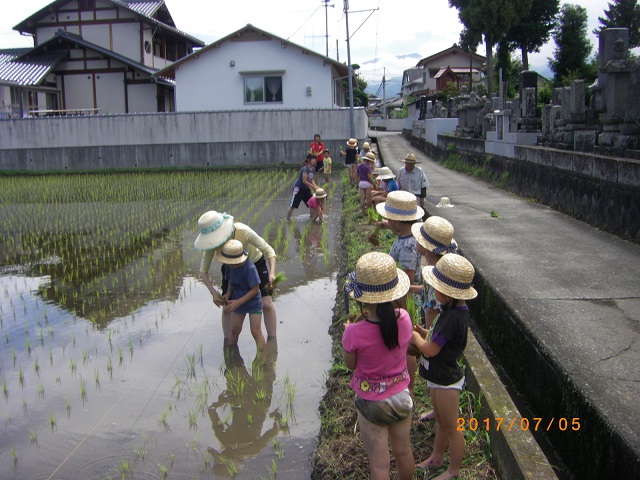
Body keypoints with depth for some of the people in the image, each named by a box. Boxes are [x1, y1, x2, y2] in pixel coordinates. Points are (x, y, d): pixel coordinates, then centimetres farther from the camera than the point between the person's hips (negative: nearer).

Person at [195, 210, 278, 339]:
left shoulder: (243, 231, -39)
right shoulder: (212, 242, -29)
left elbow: (268, 250, -31)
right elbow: (203, 271, -19)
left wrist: (272, 273, -46)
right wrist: (214, 293, -31)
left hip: (255, 262, -2)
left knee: (267, 304, -11)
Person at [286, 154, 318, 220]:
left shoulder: (313, 169, 2)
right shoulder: (305, 169, -22)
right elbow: (304, 181, -24)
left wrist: (315, 186, -8)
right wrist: (313, 187, -22)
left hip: (306, 189, 8)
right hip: (298, 188, -8)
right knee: (292, 205, -4)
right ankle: (287, 219, 4)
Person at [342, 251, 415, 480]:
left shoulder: (355, 333, -29)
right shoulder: (404, 318, -17)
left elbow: (350, 364, -10)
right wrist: (372, 316, 2)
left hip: (372, 403, -4)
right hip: (401, 396, 4)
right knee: (404, 452, 26)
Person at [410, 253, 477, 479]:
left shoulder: (453, 317, -33)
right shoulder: (455, 309, -2)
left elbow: (430, 350, -27)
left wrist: (416, 337, -10)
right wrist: (424, 335, -7)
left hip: (446, 380, -9)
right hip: (440, 376, 9)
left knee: (451, 428, 11)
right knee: (440, 421, 27)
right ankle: (436, 457, 47)